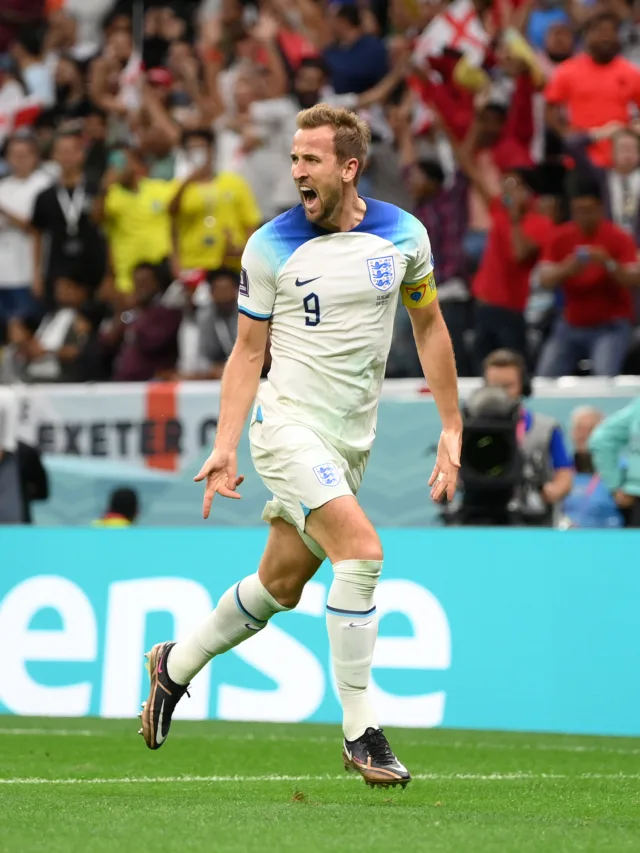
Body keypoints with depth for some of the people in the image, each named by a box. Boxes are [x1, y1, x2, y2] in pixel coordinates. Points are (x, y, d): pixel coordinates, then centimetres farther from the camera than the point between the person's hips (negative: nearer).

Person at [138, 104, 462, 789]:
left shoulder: (404, 236, -1)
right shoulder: (271, 247, -7)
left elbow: (428, 328, 12)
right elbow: (248, 351, 0)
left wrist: (451, 428, 10)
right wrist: (224, 446, -7)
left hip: (351, 439, 4)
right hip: (287, 421, -4)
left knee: (280, 586, 11)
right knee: (362, 552, -23)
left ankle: (174, 666, 36)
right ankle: (360, 733, -15)